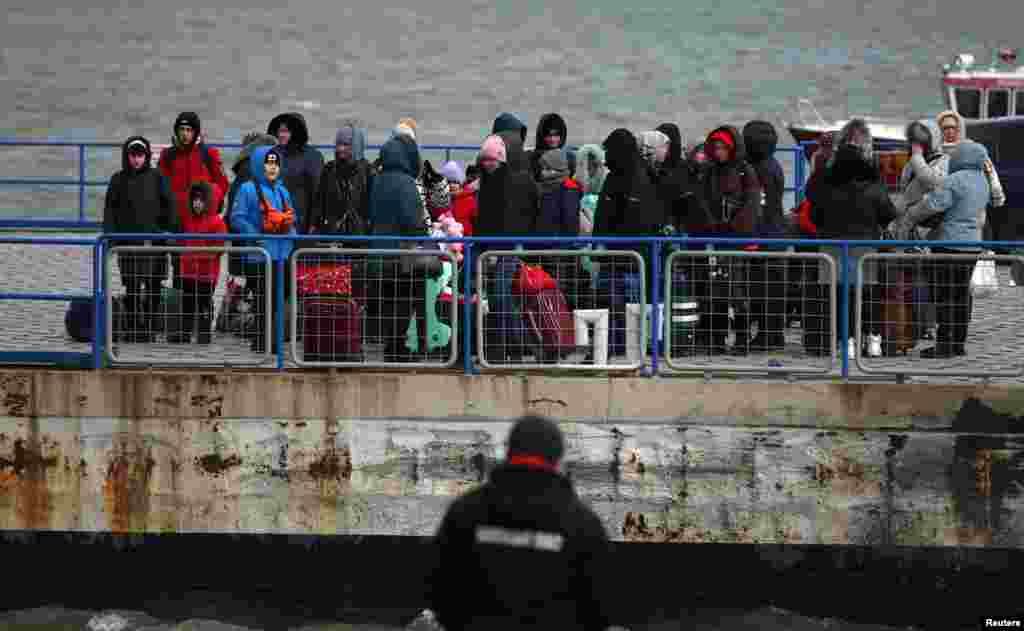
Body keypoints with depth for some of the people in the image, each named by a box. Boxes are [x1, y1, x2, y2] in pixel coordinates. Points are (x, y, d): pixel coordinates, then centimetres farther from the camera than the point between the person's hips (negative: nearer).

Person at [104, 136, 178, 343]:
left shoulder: (157, 178, 5)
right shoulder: (118, 180, 8)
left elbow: (170, 207, 5)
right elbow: (109, 210, 8)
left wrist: (173, 232, -3)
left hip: (154, 240, 0)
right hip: (128, 241, 0)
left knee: (153, 288, 1)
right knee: (132, 289, -1)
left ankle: (149, 329, 8)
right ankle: (131, 330, 5)